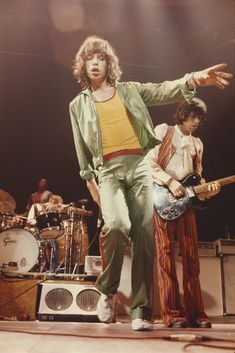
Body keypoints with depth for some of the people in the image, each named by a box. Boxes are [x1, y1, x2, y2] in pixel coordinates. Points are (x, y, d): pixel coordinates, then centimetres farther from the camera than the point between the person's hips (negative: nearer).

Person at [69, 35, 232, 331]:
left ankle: (140, 310, 5)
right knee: (116, 225, -27)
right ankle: (107, 290, -1)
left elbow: (163, 91, 1)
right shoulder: (78, 105, 17)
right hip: (108, 170, -1)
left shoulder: (130, 90, 17)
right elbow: (81, 149, 14)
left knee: (145, 237, -6)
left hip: (139, 165, 1)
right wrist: (89, 182, 6)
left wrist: (192, 79, -18)